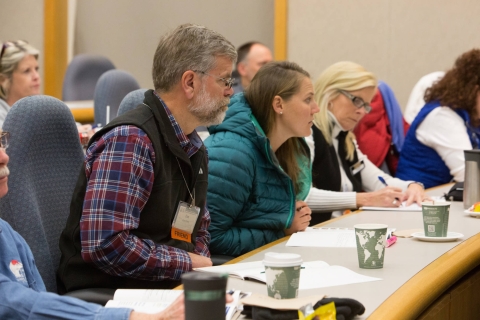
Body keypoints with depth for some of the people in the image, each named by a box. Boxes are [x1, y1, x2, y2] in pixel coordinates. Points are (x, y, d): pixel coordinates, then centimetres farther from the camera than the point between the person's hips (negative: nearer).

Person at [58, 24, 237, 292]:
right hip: (106, 294, -9)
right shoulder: (130, 141, -18)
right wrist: (188, 263, -14)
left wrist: (201, 263, 1)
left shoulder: (196, 149, 13)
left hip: (171, 288, 9)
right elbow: (104, 245, -26)